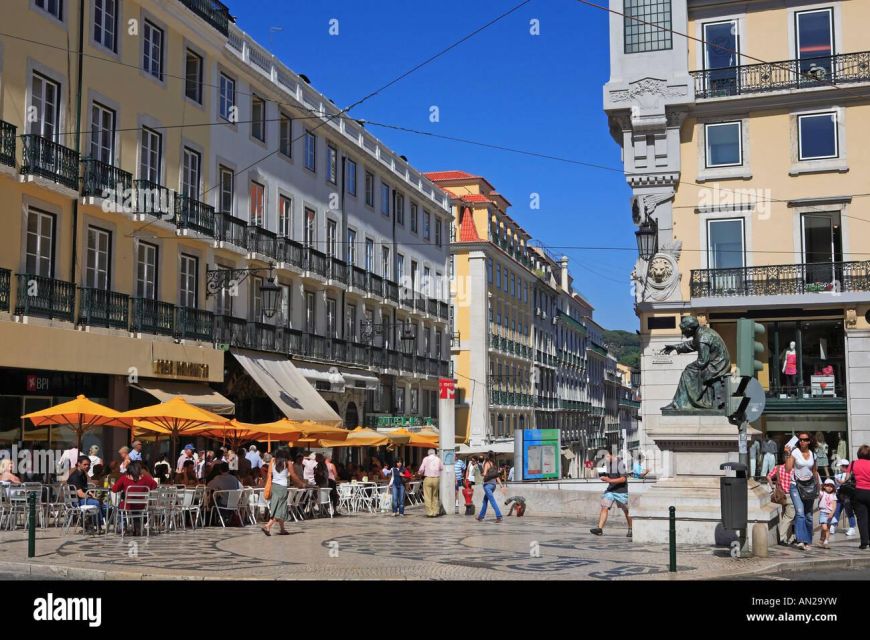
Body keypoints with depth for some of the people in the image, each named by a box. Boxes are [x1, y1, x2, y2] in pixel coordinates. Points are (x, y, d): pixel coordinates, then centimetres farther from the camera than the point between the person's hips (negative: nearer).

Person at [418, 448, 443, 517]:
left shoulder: (426, 459, -1)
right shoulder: (438, 459, 6)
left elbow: (421, 469, -4)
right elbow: (442, 468, 17)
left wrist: (420, 473, 17)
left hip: (428, 478, -3)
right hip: (436, 479, 3)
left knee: (428, 497, 0)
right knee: (435, 496, 14)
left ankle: (430, 513, -2)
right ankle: (435, 512, 14)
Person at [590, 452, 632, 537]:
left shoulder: (620, 463, -16)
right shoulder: (607, 463, 7)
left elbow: (623, 479, -21)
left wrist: (610, 480, -28)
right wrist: (603, 477, -4)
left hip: (621, 491, -6)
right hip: (610, 490, 6)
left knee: (626, 511, 5)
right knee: (604, 507, -8)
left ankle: (631, 530, 21)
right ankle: (599, 528, -13)